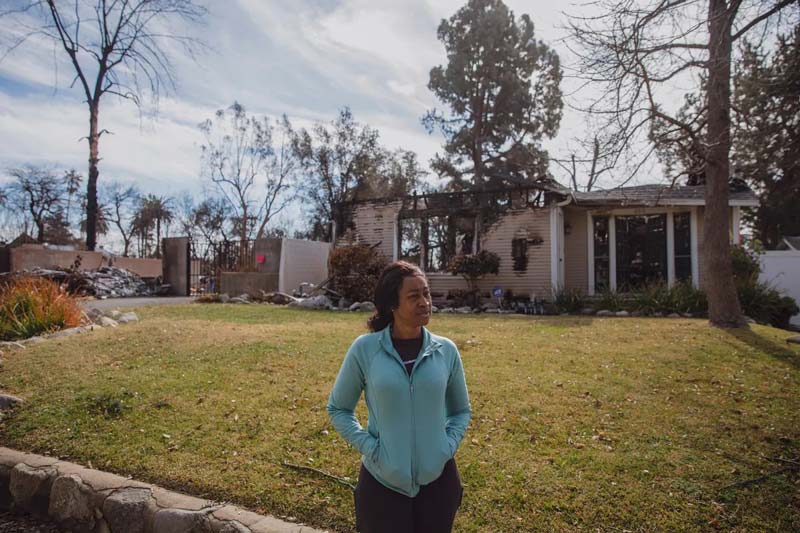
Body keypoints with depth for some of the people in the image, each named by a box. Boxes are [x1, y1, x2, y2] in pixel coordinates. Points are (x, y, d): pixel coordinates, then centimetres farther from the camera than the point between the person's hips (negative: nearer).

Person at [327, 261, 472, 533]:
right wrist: (369, 447, -10)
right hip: (382, 480, -2)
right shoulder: (364, 348, -10)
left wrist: (448, 446, -6)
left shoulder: (446, 350, -4)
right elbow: (338, 409, 1)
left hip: (438, 478, 2)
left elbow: (461, 410, 10)